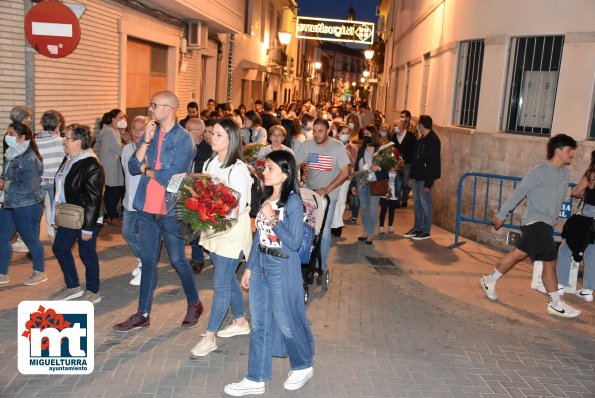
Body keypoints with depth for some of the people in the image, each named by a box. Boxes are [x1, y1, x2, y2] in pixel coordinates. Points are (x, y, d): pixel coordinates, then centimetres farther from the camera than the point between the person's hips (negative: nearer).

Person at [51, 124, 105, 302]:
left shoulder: (92, 165, -21)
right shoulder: (68, 159, 7)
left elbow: (93, 199, -21)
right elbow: (61, 189, 14)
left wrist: (88, 227, -20)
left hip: (86, 219, -9)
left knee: (87, 254, 3)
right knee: (59, 248, 14)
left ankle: (93, 291, 22)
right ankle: (73, 287, 30)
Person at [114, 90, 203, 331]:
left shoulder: (183, 139, -12)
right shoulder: (149, 134, 7)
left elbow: (171, 176, -20)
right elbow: (133, 167, -1)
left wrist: (146, 170, -4)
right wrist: (146, 142, -12)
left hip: (171, 210, -6)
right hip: (146, 208, 6)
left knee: (178, 260, 7)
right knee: (148, 261, 13)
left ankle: (194, 304, 28)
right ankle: (143, 314, 23)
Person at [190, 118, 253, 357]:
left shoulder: (238, 169, -16)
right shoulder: (209, 164, 7)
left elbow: (240, 207, -17)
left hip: (232, 232, -8)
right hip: (213, 230, 8)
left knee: (220, 284, -3)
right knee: (228, 279, 19)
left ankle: (209, 337, 6)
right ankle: (241, 322, 36)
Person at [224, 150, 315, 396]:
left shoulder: (293, 202, -15)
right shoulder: (266, 198, 7)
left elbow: (294, 243, -17)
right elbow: (259, 235, 12)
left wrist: (273, 220, -22)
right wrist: (249, 267, 13)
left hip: (282, 268, -7)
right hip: (261, 265, 7)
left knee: (286, 322, 9)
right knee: (259, 324, 12)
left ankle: (304, 366, 34)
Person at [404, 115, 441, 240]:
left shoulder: (433, 140, -17)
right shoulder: (422, 139, 11)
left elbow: (434, 163, -20)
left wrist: (428, 183, -21)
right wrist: (411, 175, 14)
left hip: (425, 178, -9)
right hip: (417, 177, 9)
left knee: (425, 204, 0)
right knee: (417, 203, 14)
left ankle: (426, 231, 10)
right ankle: (417, 228, 25)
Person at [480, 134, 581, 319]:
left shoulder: (564, 172, 8)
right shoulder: (540, 171, -14)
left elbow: (559, 198, 16)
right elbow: (519, 193, -11)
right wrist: (501, 215, -7)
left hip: (546, 224, 8)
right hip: (535, 222, -8)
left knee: (519, 254, 14)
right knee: (550, 261, -7)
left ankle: (490, 280, 27)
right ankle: (556, 304, 3)